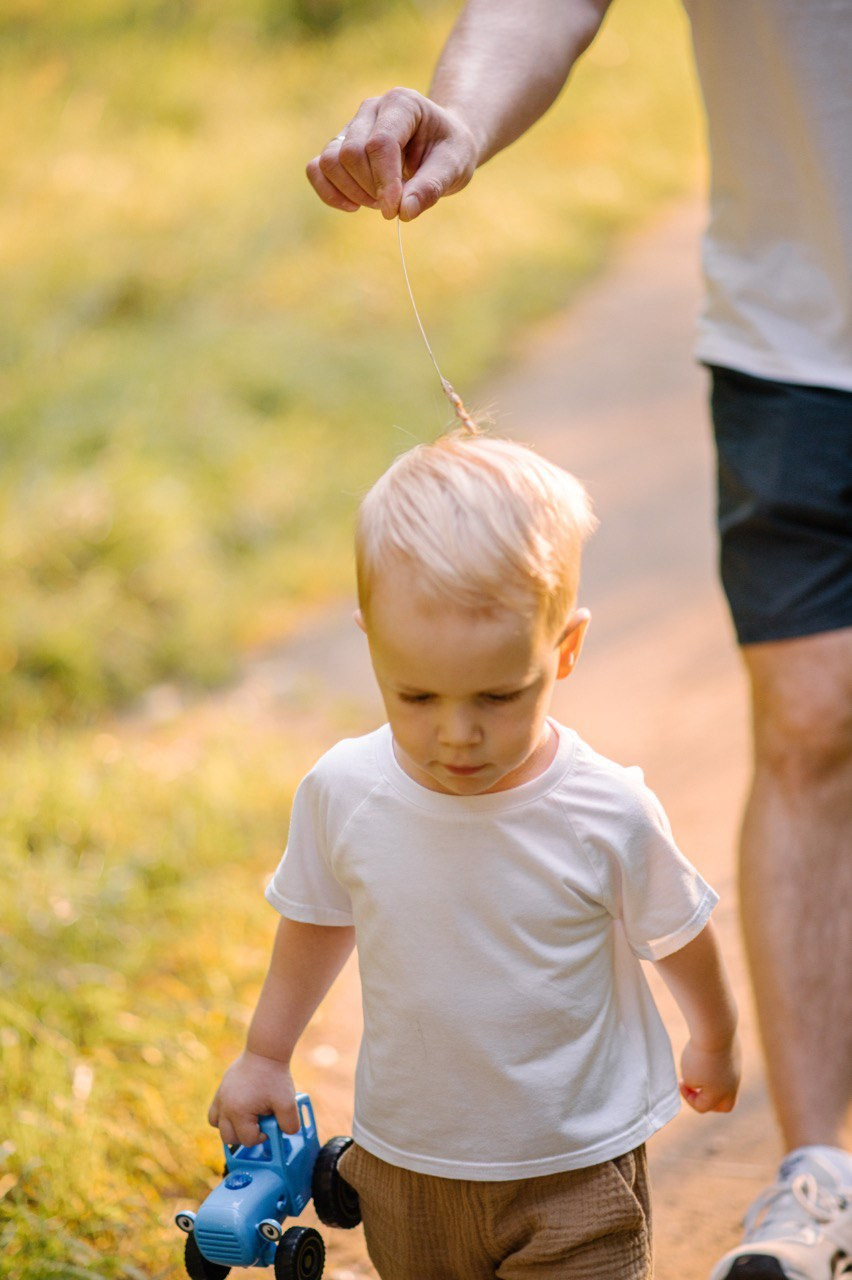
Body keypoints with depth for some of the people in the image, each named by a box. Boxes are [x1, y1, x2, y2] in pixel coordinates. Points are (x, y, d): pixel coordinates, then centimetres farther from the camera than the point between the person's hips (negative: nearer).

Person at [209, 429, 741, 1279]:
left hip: (575, 1171, -3)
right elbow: (317, 921, 7)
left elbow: (678, 938, -1)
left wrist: (715, 1041, 16)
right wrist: (265, 1056, 17)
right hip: (405, 1162, 3)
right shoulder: (342, 794, -14)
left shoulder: (607, 816, -21)